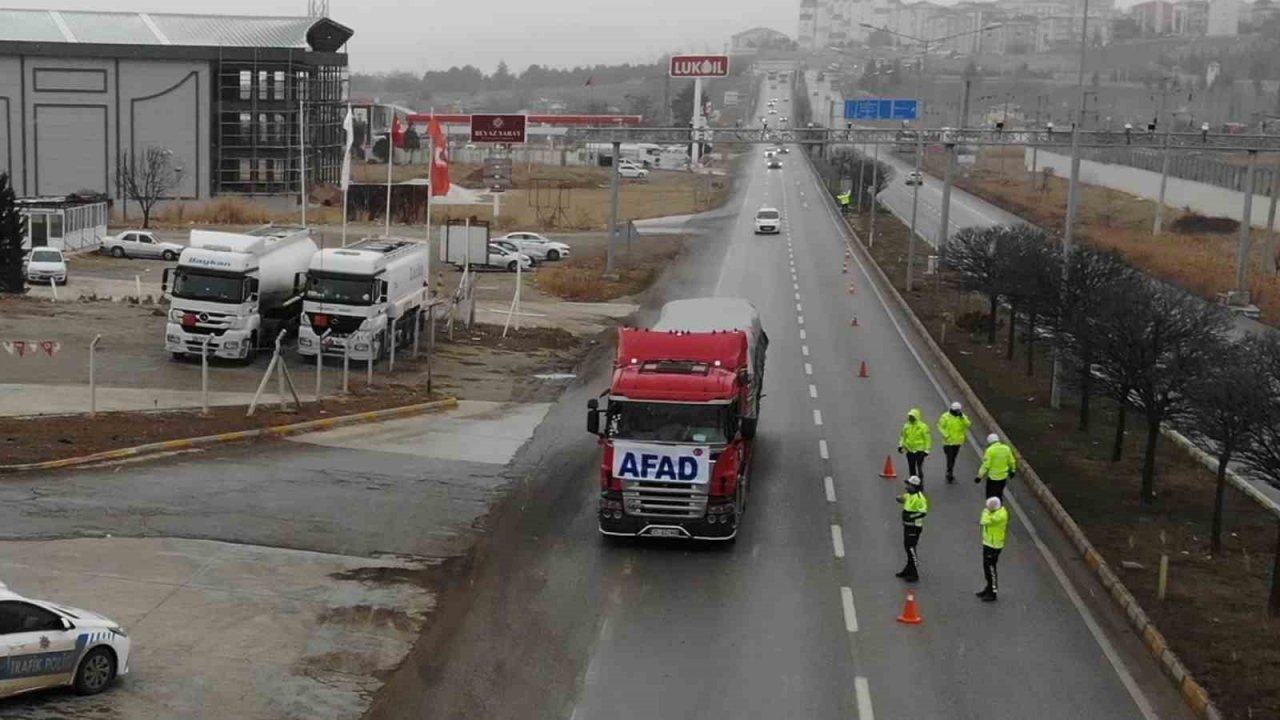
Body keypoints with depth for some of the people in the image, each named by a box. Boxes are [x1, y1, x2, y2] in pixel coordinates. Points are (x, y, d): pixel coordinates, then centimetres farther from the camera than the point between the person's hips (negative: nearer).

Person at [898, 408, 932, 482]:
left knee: (919, 468, -8)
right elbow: (903, 436, 18)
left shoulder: (923, 426, -9)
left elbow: (927, 438, -7)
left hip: (919, 450, -5)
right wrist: (901, 445, 5)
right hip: (910, 451, 5)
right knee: (911, 469, 10)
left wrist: (926, 450, -11)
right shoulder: (906, 426, 7)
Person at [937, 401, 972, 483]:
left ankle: (949, 473, 28)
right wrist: (945, 435, -19)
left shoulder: (962, 416, 0)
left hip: (958, 442, 4)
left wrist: (962, 418, -26)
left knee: (953, 458, 15)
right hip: (948, 442, -4)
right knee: (950, 458, -8)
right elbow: (940, 426, -7)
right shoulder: (945, 417, -11)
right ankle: (950, 474, -3)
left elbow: (968, 425, -13)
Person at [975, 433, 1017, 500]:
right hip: (1003, 476, 6)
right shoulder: (1006, 448, 0)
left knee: (991, 496, 3)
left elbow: (986, 465, -18)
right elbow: (1011, 461, 10)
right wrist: (1012, 471, 28)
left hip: (993, 477, -6)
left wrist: (979, 476, -11)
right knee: (999, 494, 23)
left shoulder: (990, 450, -17)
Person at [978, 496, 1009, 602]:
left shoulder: (1000, 515, -28)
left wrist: (985, 512, -17)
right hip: (988, 542, 10)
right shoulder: (997, 510, 1)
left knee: (990, 568, -2)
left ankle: (993, 593, 7)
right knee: (987, 566, 20)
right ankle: (989, 588, 35)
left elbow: (984, 521, -32)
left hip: (993, 545, -10)